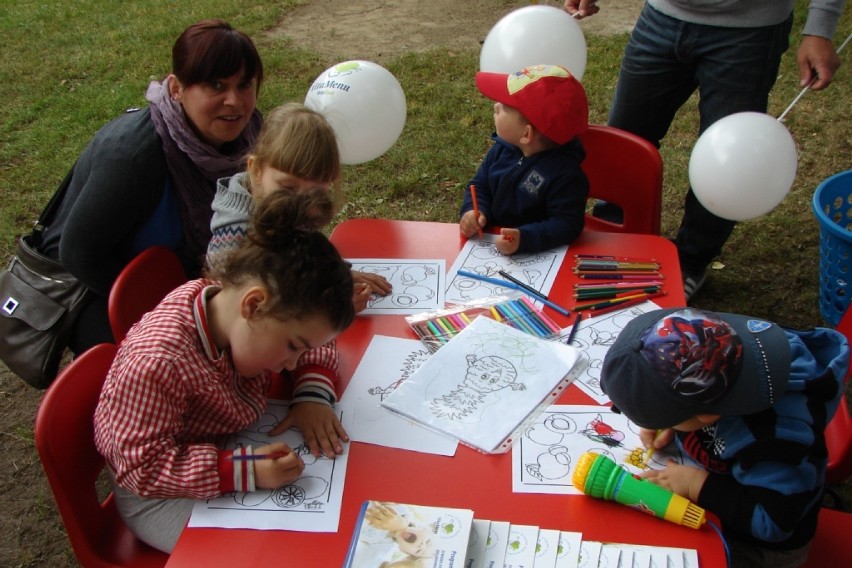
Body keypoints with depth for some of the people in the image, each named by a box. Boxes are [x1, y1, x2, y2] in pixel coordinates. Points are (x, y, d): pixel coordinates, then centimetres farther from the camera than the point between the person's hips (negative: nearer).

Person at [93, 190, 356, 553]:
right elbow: (144, 468, -31)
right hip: (159, 496, -6)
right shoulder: (156, 364, -37)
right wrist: (247, 472, -39)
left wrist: (313, 396, -18)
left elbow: (319, 350, 1)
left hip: (231, 448, 7)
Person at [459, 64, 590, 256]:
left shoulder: (565, 175, -19)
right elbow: (480, 185, 12)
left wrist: (525, 238, -35)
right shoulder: (502, 149, 1)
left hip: (534, 256, -4)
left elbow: (567, 224, -21)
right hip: (488, 242, 5)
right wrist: (473, 211, -10)